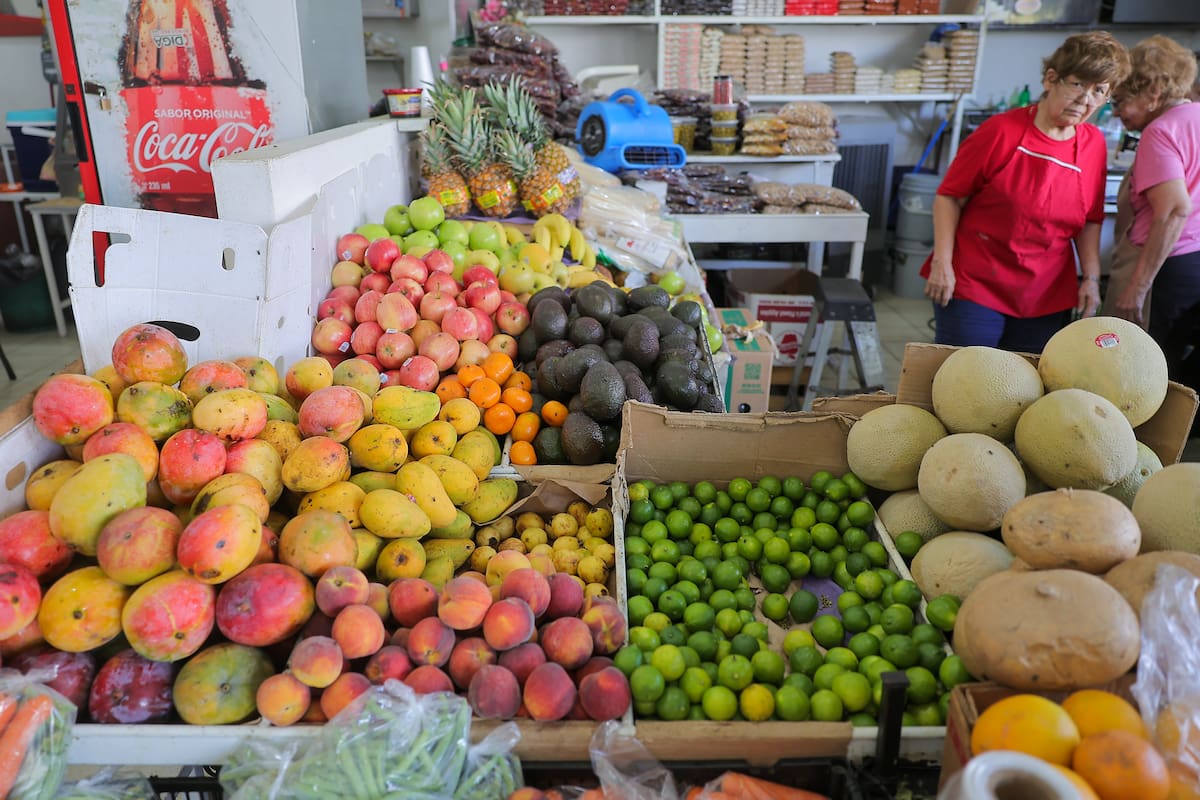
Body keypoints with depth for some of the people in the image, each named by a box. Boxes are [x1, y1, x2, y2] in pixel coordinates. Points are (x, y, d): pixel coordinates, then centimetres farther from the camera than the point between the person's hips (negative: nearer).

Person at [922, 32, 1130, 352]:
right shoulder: (1001, 131, -9)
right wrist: (942, 263, -14)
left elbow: (1090, 220, 13)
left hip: (1047, 299, 5)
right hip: (974, 287, -4)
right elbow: (950, 196, -7)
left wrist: (1091, 277, 5)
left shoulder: (1094, 144, 5)